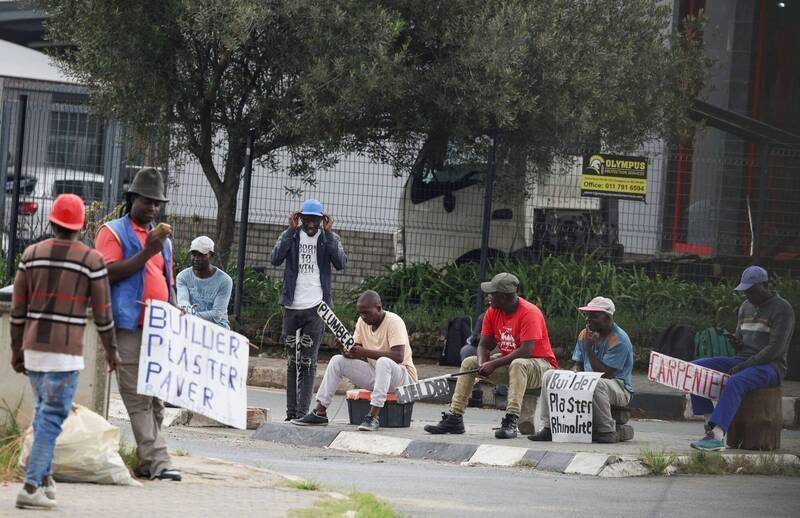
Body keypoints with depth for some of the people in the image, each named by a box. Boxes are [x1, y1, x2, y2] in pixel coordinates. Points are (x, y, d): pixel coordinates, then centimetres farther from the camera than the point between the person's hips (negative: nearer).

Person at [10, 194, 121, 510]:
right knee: (52, 417, -5)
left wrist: (16, 350, 14)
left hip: (33, 347, 4)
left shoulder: (32, 254, 4)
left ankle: (44, 476, 21)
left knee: (46, 410, 23)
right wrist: (111, 350, 10)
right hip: (66, 352, -4)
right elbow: (102, 312, -3)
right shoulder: (92, 260, -6)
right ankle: (31, 487, -13)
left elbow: (18, 308, 6)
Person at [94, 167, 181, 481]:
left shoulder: (163, 239, 23)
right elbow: (109, 272, -10)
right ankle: (158, 461, -15)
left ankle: (145, 462, 8)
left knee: (155, 397, 5)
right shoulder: (113, 232, 2)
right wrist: (147, 253, -14)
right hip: (130, 326, -7)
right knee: (137, 399, -10)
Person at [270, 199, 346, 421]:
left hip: (316, 307, -2)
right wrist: (292, 230, -13)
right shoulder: (291, 236, 6)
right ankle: (291, 411, 10)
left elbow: (340, 263, -12)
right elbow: (276, 259, -10)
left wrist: (327, 233, -13)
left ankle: (303, 412, -7)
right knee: (292, 361, 7)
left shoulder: (329, 238, 4)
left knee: (308, 362, -5)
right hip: (292, 306, 2)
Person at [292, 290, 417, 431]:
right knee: (338, 360, -8)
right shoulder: (362, 321, 5)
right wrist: (350, 351, -19)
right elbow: (357, 347, 7)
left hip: (403, 376, -7)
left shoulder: (394, 322, -17)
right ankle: (320, 412, -11)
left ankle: (373, 416, -41)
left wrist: (364, 352, -32)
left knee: (383, 362, -39)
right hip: (374, 374, 7)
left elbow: (398, 356, -28)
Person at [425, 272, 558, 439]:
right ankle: (454, 418, -1)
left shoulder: (529, 313, -22)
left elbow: (526, 351, -30)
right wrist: (482, 363, -18)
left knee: (518, 365, -40)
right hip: (508, 364, 8)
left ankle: (511, 422, -47)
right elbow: (484, 345, 5)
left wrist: (493, 364, -29)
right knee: (469, 363, 2)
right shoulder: (493, 312, 1)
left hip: (540, 365, -8)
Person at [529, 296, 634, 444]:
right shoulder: (585, 334, 8)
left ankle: (607, 431, -26)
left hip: (619, 388, -8)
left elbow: (605, 374, -22)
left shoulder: (619, 340, -17)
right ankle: (547, 427, -11)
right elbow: (578, 364, 14)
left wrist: (589, 348, -23)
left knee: (595, 384, -43)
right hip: (587, 382, 8)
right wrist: (575, 372, -12)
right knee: (549, 376, -4)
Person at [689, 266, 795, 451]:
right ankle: (710, 424, -16)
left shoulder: (782, 309, -8)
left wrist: (744, 366, -21)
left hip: (770, 366, -8)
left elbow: (775, 349, -17)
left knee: (735, 382, -38)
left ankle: (717, 436, -48)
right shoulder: (746, 307, 17)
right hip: (742, 361, 8)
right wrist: (736, 343, -4)